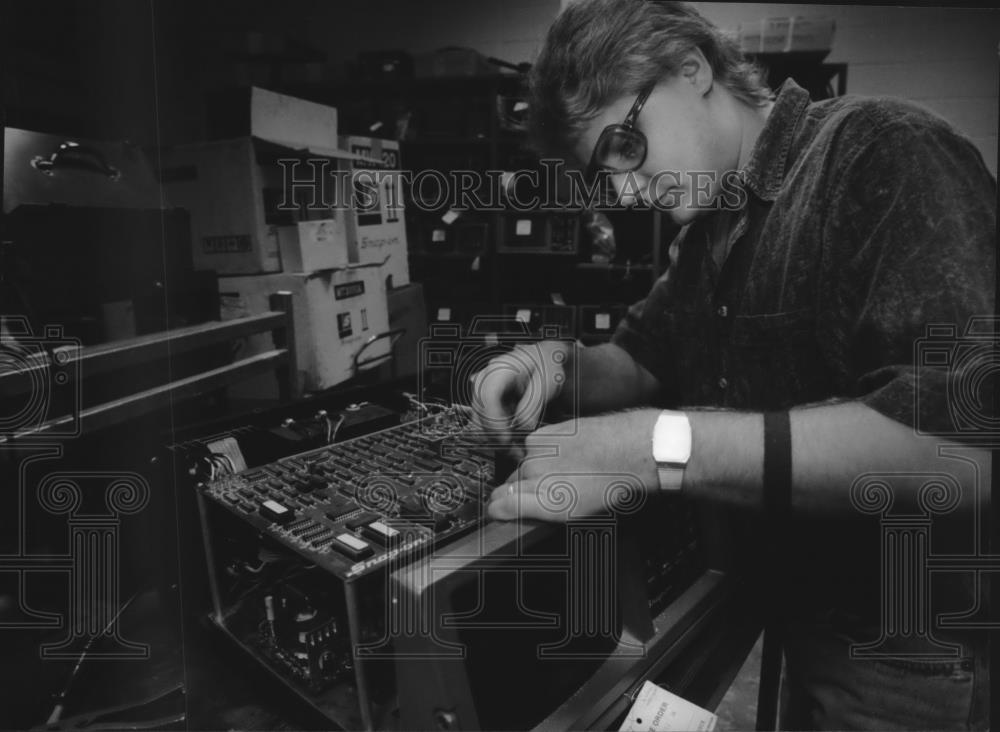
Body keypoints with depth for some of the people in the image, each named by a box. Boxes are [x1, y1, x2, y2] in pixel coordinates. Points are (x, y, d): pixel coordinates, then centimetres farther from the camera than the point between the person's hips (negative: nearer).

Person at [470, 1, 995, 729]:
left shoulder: (885, 155, -21)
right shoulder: (711, 230, 6)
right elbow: (644, 359, 10)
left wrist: (655, 448, -36)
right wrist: (564, 366, -13)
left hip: (914, 648, -7)